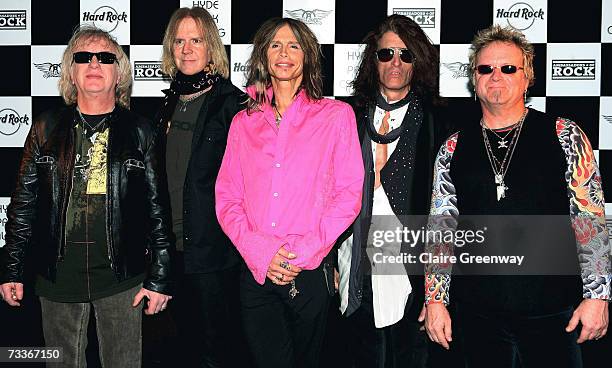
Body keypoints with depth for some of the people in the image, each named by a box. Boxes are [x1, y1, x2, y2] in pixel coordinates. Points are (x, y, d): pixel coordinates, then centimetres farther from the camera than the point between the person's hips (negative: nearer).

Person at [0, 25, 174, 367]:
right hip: (58, 275, 2)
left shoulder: (141, 132, 0)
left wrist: (160, 278, -3)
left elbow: (158, 208, -1)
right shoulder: (47, 128, 4)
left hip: (121, 277, -1)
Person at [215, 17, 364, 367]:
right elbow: (227, 197, 7)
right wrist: (259, 252, -9)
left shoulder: (336, 115, 4)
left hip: (311, 272, -1)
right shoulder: (244, 122, 11)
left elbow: (349, 193, -3)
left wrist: (304, 253, -12)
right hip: (256, 272, 2)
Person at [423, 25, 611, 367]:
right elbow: (441, 227, 7)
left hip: (551, 312, -2)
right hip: (477, 311, 2)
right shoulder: (454, 148, 6)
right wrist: (435, 299, 2)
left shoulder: (563, 135, 0)